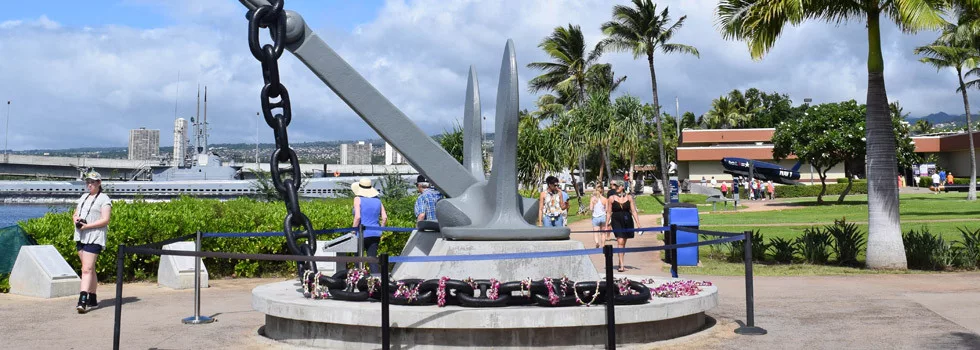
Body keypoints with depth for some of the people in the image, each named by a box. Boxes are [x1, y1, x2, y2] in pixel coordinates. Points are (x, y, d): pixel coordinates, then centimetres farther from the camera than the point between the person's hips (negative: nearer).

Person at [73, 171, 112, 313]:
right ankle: (93, 300, 19)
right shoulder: (83, 197, 19)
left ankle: (83, 300, -19)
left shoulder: (104, 199, -4)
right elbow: (74, 214, 24)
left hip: (94, 238, -8)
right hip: (80, 237, 8)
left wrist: (86, 225, -18)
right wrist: (76, 218, 0)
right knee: (89, 269, 12)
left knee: (87, 269, -15)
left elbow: (105, 220, -12)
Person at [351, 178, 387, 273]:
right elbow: (384, 217, 4)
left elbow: (357, 217, -16)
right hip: (375, 234, 5)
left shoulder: (358, 199, -6)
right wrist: (379, 230, 14)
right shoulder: (377, 200, 8)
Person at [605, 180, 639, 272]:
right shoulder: (611, 198, 0)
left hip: (627, 221, 3)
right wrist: (607, 224, 0)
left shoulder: (629, 197, 5)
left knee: (624, 243, 12)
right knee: (620, 242, -15)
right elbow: (608, 212, 4)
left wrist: (638, 223, -2)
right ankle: (621, 265, -17)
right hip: (616, 221, -3)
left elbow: (633, 211, 5)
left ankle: (620, 264, 25)